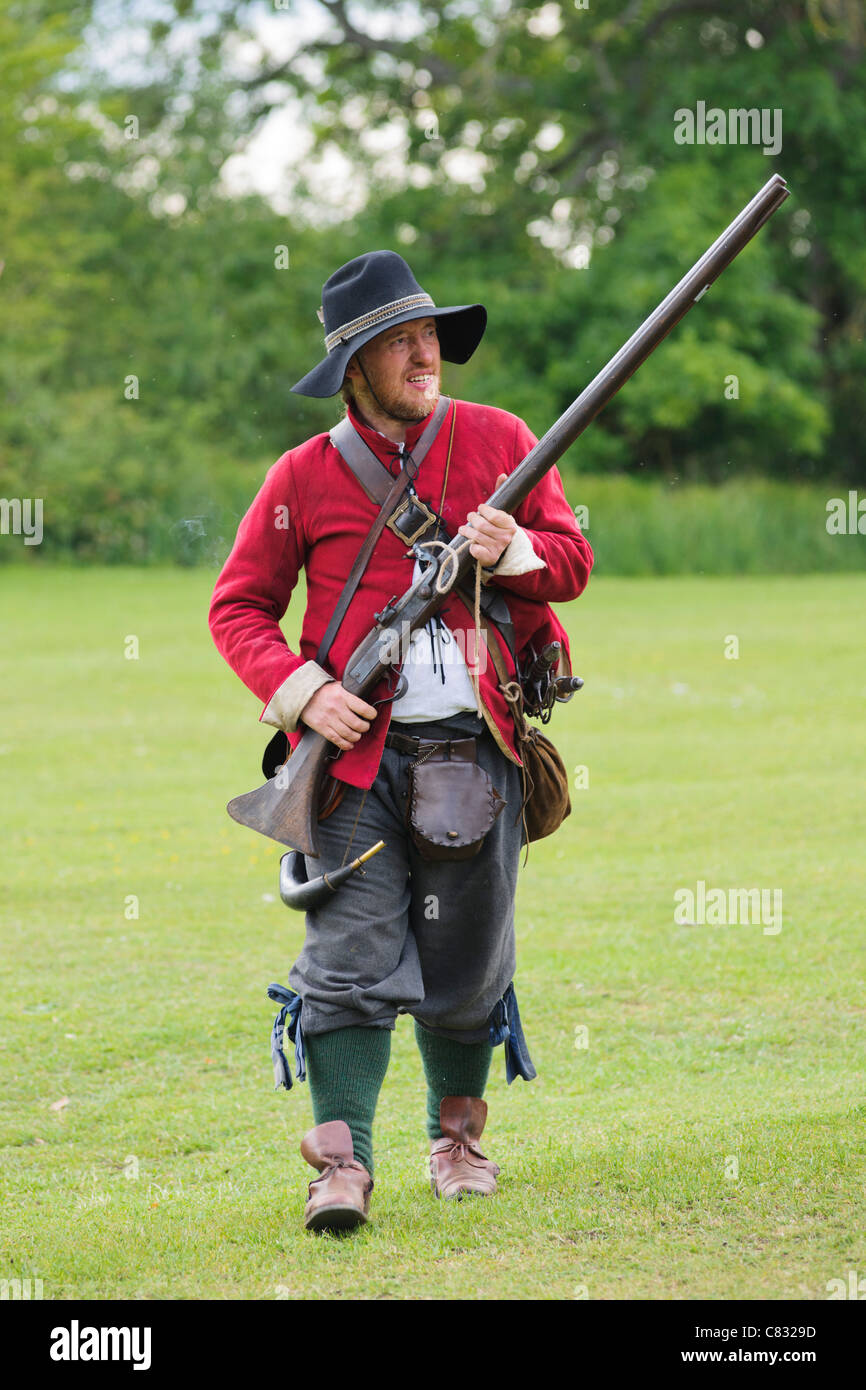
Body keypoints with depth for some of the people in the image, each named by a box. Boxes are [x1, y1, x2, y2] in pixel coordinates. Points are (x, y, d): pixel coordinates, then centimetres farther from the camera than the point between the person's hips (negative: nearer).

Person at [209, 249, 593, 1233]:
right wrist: (302, 692, -11)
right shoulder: (305, 476, 1)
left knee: (468, 958, 9)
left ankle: (456, 1132, 29)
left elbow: (573, 560, 10)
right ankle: (342, 1162, -13)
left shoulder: (499, 441, 6)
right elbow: (237, 607, 5)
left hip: (478, 746, 2)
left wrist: (514, 549, -13)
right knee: (351, 956, -11)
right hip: (360, 748, -2)